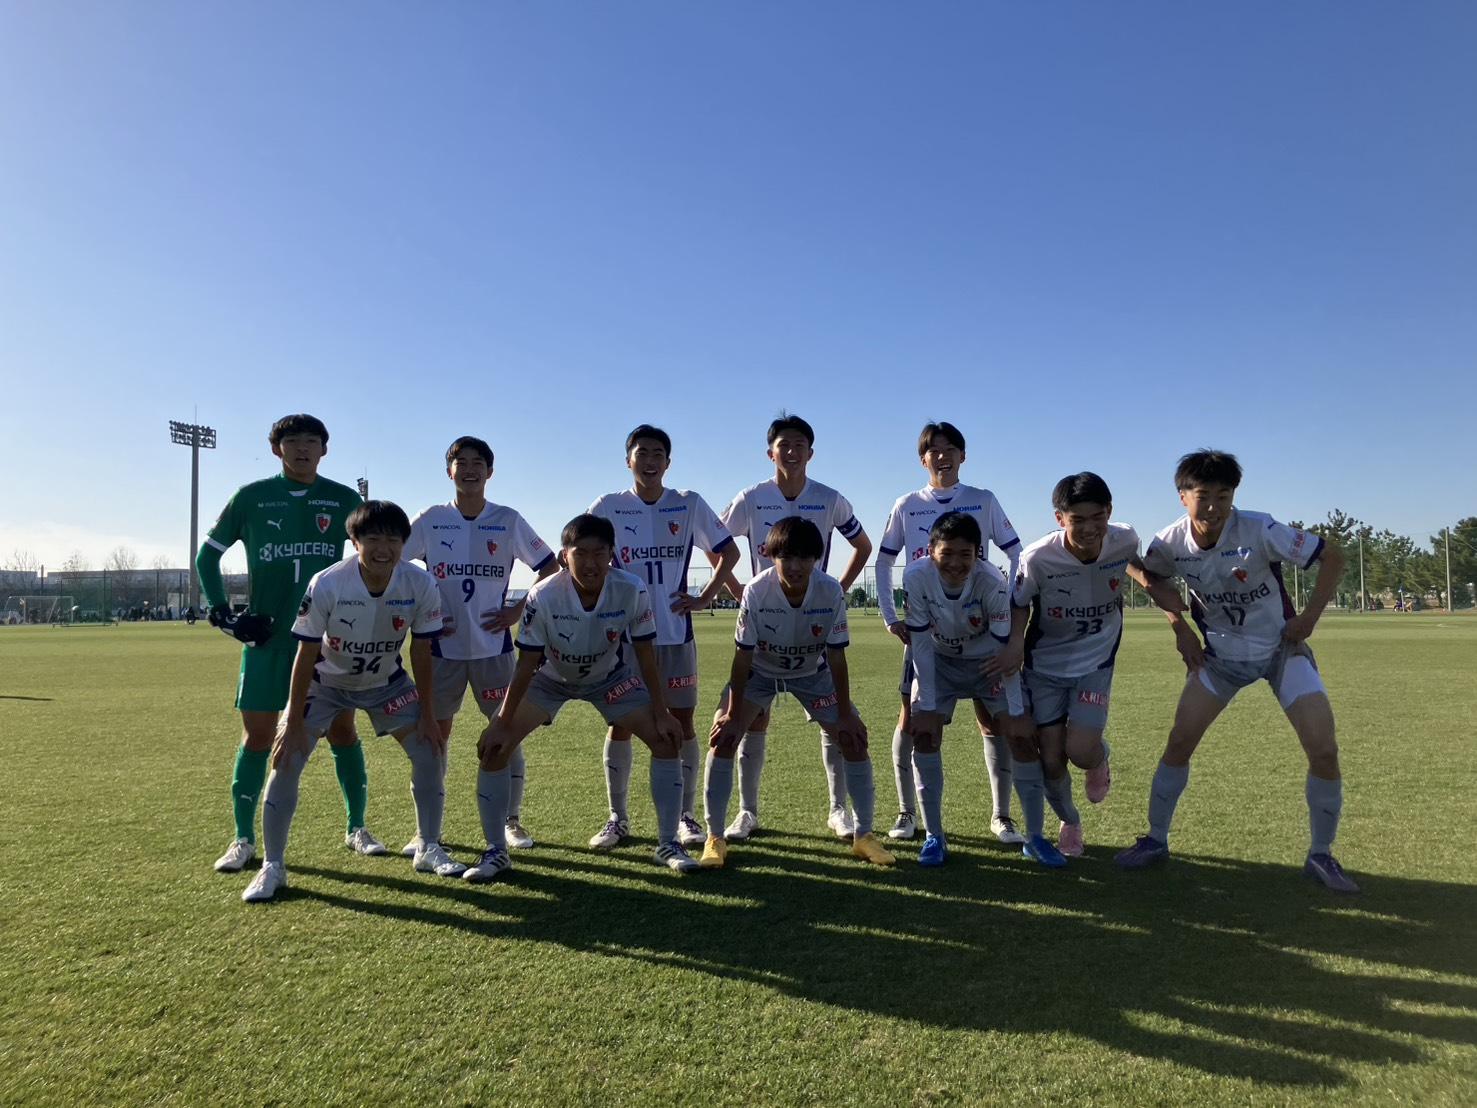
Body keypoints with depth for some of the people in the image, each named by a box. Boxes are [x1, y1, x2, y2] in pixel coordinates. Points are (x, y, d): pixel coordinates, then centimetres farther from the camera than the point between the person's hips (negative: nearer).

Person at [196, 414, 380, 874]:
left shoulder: (343, 499, 2)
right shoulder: (251, 497, 2)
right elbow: (207, 555, 9)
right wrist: (221, 612, 1)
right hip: (266, 635, 0)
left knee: (342, 730, 3)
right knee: (257, 736, 2)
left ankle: (357, 828, 17)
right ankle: (244, 839, 17)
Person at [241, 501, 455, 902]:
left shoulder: (421, 586, -26)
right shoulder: (326, 585, -31)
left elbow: (421, 652, -13)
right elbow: (306, 657, -21)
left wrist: (426, 714, -10)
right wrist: (294, 725, -18)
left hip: (386, 682, 2)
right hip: (326, 681, -2)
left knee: (430, 750, -5)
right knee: (286, 758, -11)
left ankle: (429, 849, 13)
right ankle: (272, 866, 5)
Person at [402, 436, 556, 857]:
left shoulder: (508, 521, -1)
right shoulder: (430, 520, 0)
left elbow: (551, 568, 4)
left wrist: (519, 610, -3)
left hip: (493, 645, 0)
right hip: (443, 646, 1)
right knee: (433, 734, 4)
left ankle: (513, 821, 18)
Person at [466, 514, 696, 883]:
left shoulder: (632, 591, -29)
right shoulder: (543, 596, -32)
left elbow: (645, 655, -17)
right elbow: (528, 663, -21)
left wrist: (661, 713, -14)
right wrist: (502, 724, -17)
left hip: (609, 676, 1)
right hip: (550, 677, -1)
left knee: (666, 740, -11)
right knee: (493, 747, -12)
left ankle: (667, 844, 6)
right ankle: (495, 851, 7)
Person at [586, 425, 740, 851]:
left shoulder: (689, 505, 0)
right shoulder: (609, 507, -1)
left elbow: (729, 551, 8)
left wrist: (705, 597, -1)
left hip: (675, 632, 0)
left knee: (683, 722, 4)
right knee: (620, 724, 4)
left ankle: (686, 816, 18)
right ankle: (617, 817, 19)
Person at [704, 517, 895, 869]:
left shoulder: (831, 592, -28)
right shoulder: (756, 592, -31)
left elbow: (836, 656, -19)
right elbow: (743, 656, -22)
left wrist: (844, 715, -15)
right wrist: (733, 715, -19)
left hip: (812, 673, 1)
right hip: (759, 672, -1)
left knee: (854, 739, -7)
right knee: (722, 738, -16)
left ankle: (864, 835, 11)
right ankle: (715, 838, -1)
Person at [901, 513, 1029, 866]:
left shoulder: (992, 582, -30)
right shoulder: (916, 577, -27)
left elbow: (1005, 647, -24)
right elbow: (921, 644, -21)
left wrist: (1015, 712, -22)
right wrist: (927, 707, -20)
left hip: (988, 663, 0)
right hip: (939, 662, 1)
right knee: (924, 736, -12)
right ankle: (934, 836, 2)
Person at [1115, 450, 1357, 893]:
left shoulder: (1260, 531, -25)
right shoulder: (1170, 543, -16)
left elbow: (1333, 557, -15)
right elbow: (1154, 581, 7)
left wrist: (1309, 617, -16)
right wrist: (1181, 629, -2)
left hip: (1282, 648, -1)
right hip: (1220, 653, 2)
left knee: (1324, 751, -10)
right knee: (1179, 742, -6)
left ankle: (1321, 855, 12)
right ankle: (1155, 840, 10)